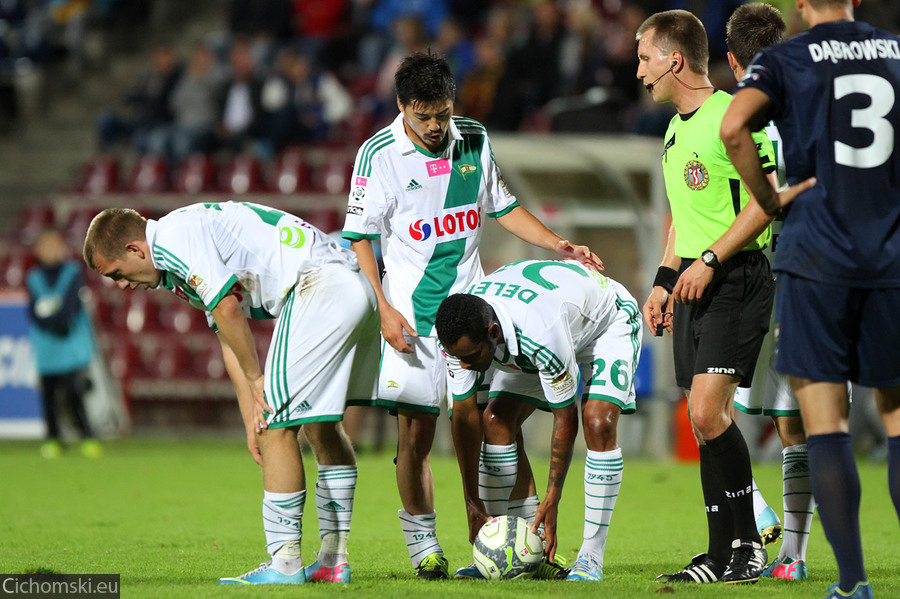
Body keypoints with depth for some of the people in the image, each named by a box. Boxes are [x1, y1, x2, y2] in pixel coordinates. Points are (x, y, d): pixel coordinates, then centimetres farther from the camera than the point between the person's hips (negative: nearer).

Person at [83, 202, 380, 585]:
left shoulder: (175, 236, -8)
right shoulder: (177, 269, 24)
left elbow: (227, 309, -15)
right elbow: (229, 337, 22)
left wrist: (256, 378, -3)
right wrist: (251, 414, 13)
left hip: (319, 286, -11)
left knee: (277, 425, -7)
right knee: (321, 426, 18)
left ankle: (284, 564, -6)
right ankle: (334, 559, 20)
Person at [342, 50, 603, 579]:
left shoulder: (474, 140, 5)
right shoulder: (379, 154, -7)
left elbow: (503, 207, 19)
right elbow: (359, 238, -4)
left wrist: (559, 245, 8)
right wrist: (384, 310, -12)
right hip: (412, 312, -3)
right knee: (416, 432, -3)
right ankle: (424, 546, 10)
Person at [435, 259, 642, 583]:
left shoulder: (542, 335, -46)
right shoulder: (458, 334, -28)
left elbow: (565, 419, -33)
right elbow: (464, 413, -16)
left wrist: (552, 499, -28)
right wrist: (473, 503, -16)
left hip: (607, 321, -6)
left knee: (599, 423, -26)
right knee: (496, 420, -10)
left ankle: (591, 556, -20)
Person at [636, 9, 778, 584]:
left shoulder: (730, 116, -11)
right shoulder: (677, 129, 19)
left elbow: (766, 200, -18)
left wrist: (709, 260, -19)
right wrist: (665, 281, 21)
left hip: (737, 279, -9)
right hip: (694, 284, 9)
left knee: (707, 410, -18)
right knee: (707, 418, 6)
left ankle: (746, 544, -10)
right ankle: (724, 555, 9)